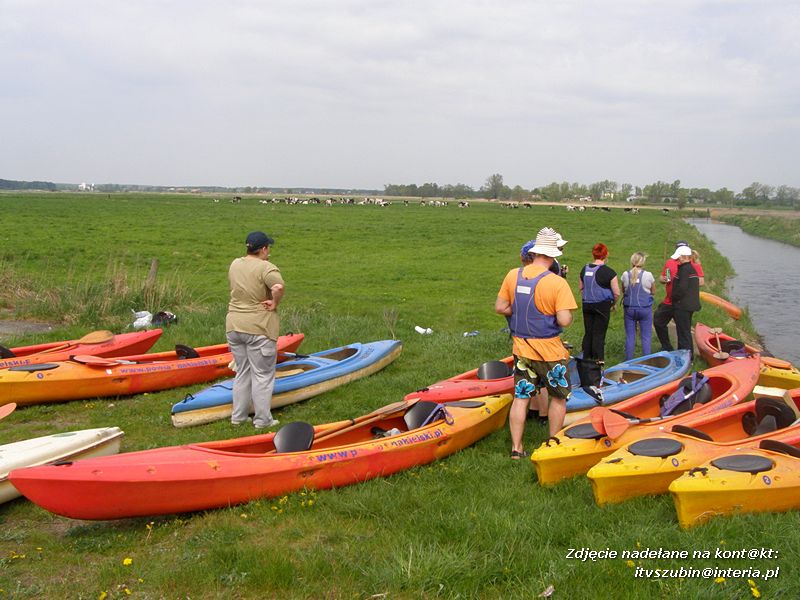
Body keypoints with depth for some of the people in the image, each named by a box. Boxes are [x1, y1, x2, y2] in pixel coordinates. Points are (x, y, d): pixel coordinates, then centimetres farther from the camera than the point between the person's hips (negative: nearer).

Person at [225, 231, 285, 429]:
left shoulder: (235, 264, 8)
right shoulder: (266, 267, -15)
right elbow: (279, 286, -31)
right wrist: (275, 304, -17)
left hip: (234, 325, 7)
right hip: (258, 328, -7)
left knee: (242, 372, 17)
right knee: (262, 375, 3)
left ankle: (238, 416, 23)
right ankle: (262, 420, 8)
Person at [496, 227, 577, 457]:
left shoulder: (513, 275, -3)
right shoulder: (557, 283, -18)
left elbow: (499, 307, 2)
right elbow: (564, 320, -22)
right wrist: (559, 313, -1)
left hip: (521, 349, 4)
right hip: (549, 351, -4)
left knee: (520, 398, 11)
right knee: (559, 397, 16)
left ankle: (516, 448, 13)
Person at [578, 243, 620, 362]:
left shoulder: (585, 269, 4)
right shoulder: (609, 272, -13)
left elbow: (581, 287, 13)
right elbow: (616, 293, -10)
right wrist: (613, 303, 7)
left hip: (587, 305, 5)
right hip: (603, 306, -5)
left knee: (588, 333, 12)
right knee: (599, 334, 1)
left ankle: (586, 359, 18)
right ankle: (598, 361, 4)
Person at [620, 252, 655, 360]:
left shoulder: (625, 275, -3)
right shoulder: (648, 275, -9)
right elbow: (653, 291, 6)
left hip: (629, 308, 2)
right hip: (645, 308, -2)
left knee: (630, 336, 9)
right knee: (646, 336, 6)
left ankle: (628, 361, 14)